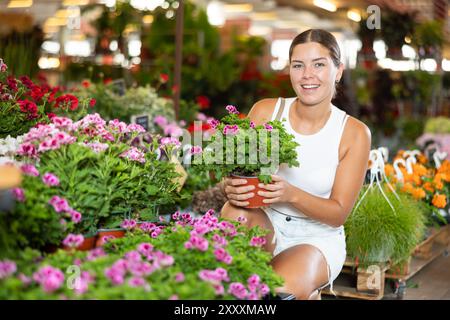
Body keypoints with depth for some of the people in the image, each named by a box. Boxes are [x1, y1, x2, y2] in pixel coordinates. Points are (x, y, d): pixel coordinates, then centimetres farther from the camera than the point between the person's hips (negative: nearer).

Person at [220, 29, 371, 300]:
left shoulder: (354, 133, -9)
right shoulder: (266, 111, -6)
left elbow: (339, 213, -8)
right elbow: (232, 176, -3)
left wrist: (292, 194, -28)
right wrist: (233, 189, -29)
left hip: (318, 238, -2)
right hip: (265, 225, 2)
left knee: (281, 291, -32)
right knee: (234, 213, -32)